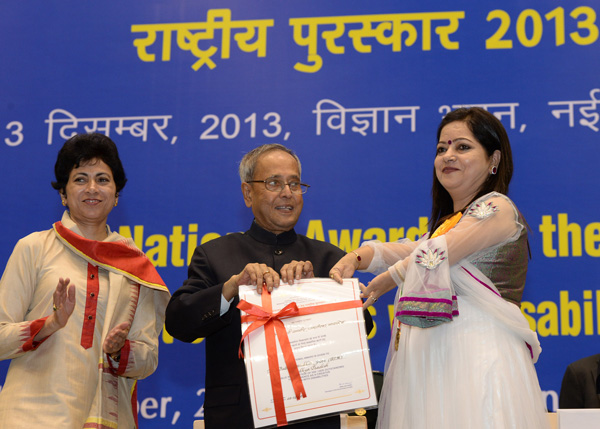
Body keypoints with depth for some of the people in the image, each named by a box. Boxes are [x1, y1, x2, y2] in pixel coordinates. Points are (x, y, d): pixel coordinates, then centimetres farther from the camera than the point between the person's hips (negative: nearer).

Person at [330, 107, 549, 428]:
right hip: (434, 362, 8)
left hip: (475, 359, -8)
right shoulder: (449, 221, 21)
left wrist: (383, 282, 2)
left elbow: (433, 257, -12)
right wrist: (355, 258, -7)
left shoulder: (497, 208, -7)